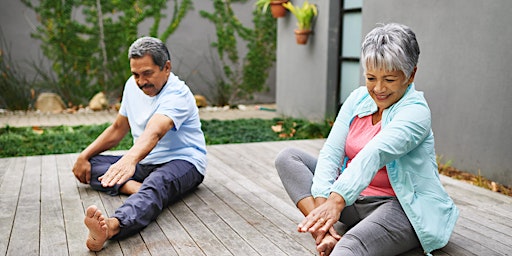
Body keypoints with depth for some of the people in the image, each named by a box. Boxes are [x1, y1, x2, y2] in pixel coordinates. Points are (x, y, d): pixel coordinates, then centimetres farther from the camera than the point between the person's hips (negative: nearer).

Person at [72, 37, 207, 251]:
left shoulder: (177, 94, -20)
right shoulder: (132, 85, 4)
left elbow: (154, 132, -39)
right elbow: (118, 129, 14)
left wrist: (130, 159, -57)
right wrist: (84, 156, 6)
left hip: (183, 162, -8)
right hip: (144, 162, 8)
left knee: (156, 185, -41)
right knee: (88, 164, -5)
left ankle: (111, 227, -68)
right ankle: (133, 186, -29)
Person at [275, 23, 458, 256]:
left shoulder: (416, 112, -15)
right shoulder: (357, 99, 3)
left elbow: (374, 155, -34)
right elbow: (331, 152, -7)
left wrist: (337, 200, -48)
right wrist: (321, 203, -22)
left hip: (400, 207, -7)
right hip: (353, 197, 7)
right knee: (288, 157, -6)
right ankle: (324, 230, -24)